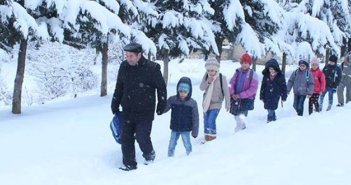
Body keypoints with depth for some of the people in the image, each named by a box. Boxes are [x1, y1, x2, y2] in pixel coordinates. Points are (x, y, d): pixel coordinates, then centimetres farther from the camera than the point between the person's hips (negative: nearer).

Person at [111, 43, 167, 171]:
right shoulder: (124, 67, 0)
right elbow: (119, 87, 13)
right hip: (128, 111, 5)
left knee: (142, 137, -7)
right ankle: (129, 164, 17)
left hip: (145, 112, -4)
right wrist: (115, 105, 13)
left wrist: (161, 106, 2)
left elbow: (161, 87, -2)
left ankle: (149, 154, 24)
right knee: (126, 137, 4)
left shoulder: (152, 68, -14)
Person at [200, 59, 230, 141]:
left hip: (216, 104, -5)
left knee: (211, 120, -15)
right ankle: (207, 134, 33)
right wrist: (207, 82, -23)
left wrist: (227, 104, -7)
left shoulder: (222, 78, -16)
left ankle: (212, 135, 6)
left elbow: (226, 91, -10)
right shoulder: (206, 76, -4)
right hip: (206, 102, 5)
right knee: (206, 120, 14)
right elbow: (201, 88, -6)